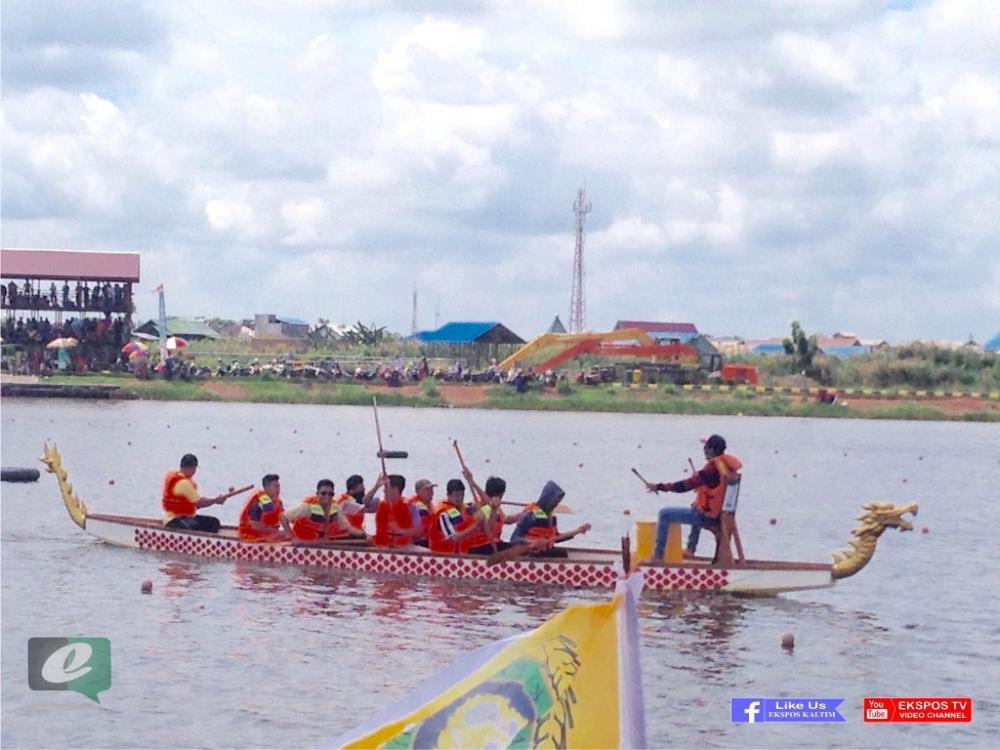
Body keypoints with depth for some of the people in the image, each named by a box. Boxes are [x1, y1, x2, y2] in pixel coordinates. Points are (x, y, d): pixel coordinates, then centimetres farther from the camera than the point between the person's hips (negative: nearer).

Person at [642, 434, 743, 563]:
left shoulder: (713, 467, -22)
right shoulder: (729, 464, 2)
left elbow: (686, 485, -24)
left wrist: (659, 487, -19)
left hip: (706, 516, -9)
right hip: (720, 516, 9)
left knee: (664, 514, -3)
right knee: (696, 511, 42)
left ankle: (657, 556, -2)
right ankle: (690, 550, 43)